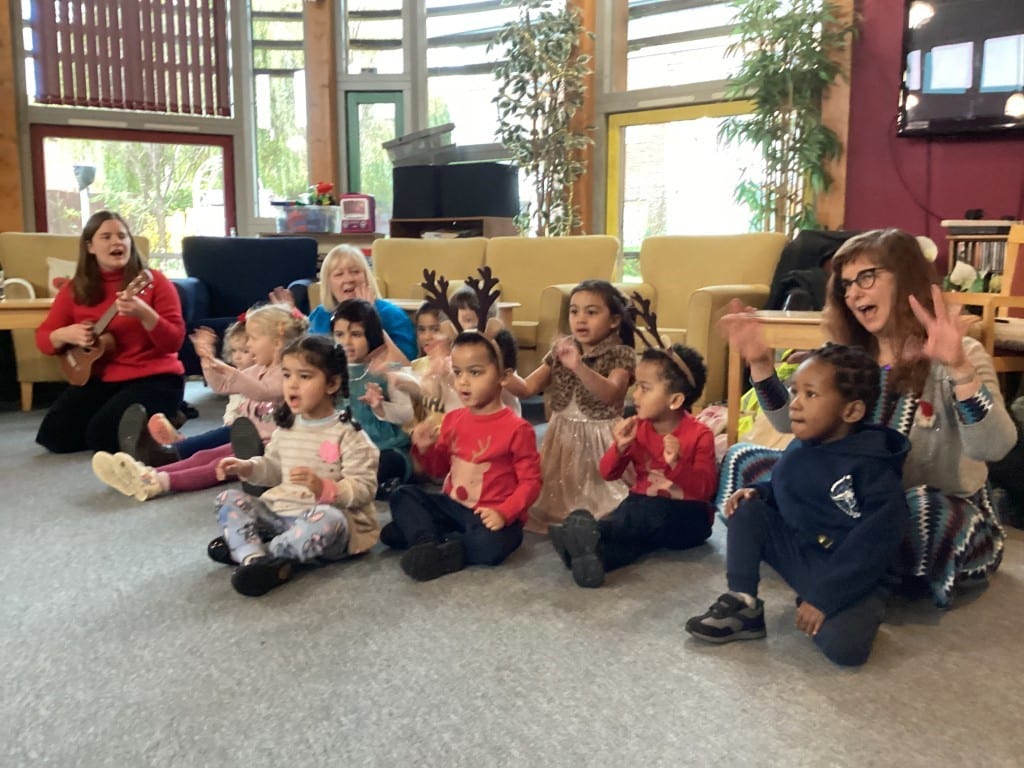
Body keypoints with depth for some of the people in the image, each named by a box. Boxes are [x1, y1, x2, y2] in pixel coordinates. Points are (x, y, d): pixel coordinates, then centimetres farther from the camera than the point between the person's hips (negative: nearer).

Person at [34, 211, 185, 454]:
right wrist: (66, 335, -13)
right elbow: (43, 337, 9)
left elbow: (174, 342, -12)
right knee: (55, 434, -10)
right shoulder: (74, 289, 5)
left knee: (103, 437, -23)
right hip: (100, 379, 5)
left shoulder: (152, 281, -6)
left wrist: (144, 314, -28)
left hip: (154, 378, -5)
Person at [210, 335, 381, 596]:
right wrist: (247, 467, 8)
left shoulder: (347, 434, -13)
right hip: (280, 511, 7)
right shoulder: (286, 427, 8)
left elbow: (364, 488, -17)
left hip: (328, 514, -7)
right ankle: (258, 561, -29)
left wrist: (325, 488, -30)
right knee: (229, 500, -3)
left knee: (325, 521, -41)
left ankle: (245, 548, -23)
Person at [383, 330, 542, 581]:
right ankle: (428, 544, -27)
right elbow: (440, 469, 15)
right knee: (403, 496, -6)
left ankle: (419, 534, -19)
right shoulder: (452, 420, 4)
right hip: (453, 506, 6)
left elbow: (530, 481, -12)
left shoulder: (516, 428, -13)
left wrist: (504, 513, -27)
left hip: (489, 515, -6)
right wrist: (425, 449, -6)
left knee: (490, 543, -36)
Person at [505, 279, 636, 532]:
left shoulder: (621, 355, -12)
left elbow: (610, 394, -31)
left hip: (598, 438, -5)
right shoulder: (561, 349, 4)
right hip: (562, 436, 5)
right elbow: (527, 388, 2)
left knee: (594, 499, -5)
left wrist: (579, 366, -46)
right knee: (554, 491, 14)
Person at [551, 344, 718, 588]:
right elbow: (608, 474, 2)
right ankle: (593, 554, -61)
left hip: (687, 516, -3)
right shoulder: (637, 428, 3)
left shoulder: (699, 435, -9)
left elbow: (705, 489, -16)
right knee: (636, 530, -33)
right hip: (643, 506, 4)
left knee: (653, 512, -38)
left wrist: (678, 465, -33)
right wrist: (620, 448, -19)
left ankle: (593, 532, -56)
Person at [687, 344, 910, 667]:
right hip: (800, 554, 7)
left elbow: (876, 544, -25)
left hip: (852, 577, -6)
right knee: (747, 510, -9)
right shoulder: (798, 449, 2)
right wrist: (758, 491, -5)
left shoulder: (872, 468, -20)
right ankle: (743, 606, -5)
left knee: (843, 646, -31)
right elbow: (785, 492, 20)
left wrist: (823, 598, -26)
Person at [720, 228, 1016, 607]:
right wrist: (760, 361, -11)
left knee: (920, 512, -42)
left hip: (948, 516, -4)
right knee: (741, 459, -7)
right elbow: (791, 421, 3)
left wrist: (960, 369, -43)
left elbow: (993, 448, -28)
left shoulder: (960, 356, -12)